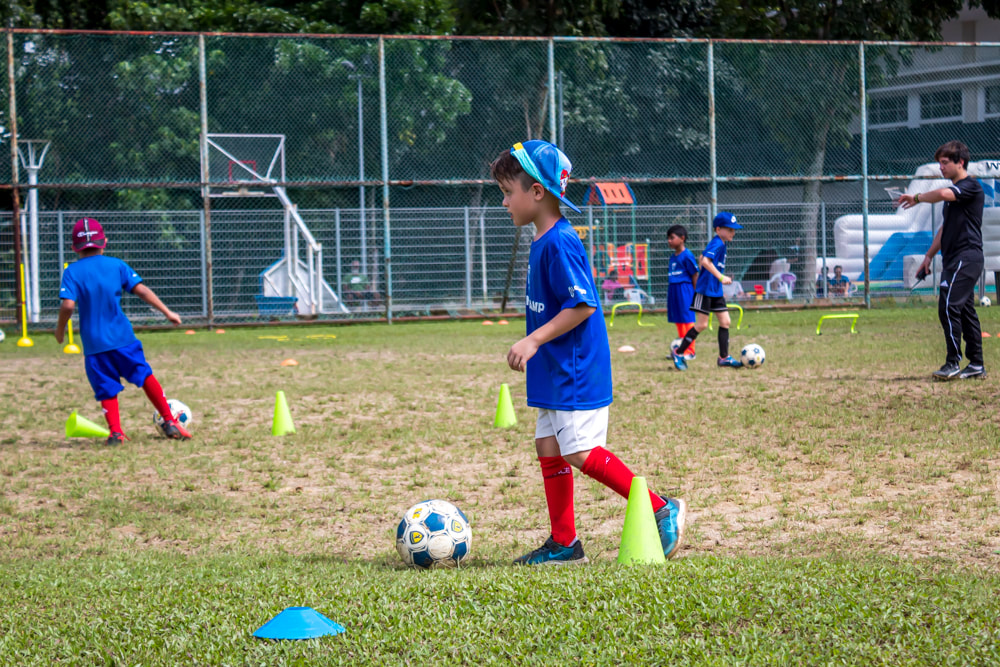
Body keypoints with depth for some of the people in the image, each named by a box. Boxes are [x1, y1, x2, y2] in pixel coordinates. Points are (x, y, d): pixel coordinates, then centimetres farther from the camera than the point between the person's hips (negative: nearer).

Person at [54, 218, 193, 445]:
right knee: (145, 376, 10)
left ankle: (115, 432, -3)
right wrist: (167, 312, 2)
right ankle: (170, 422, 12)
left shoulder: (72, 272, -2)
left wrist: (60, 329, 3)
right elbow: (141, 290, -3)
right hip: (122, 337, 1)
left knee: (106, 388, 7)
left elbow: (68, 305, -13)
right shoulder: (116, 265, 2)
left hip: (94, 342, -1)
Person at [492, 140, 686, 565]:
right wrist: (533, 347, 21)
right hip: (556, 372, 10)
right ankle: (563, 543, 15)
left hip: (576, 373, -10)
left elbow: (582, 304, -24)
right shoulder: (542, 242, 12)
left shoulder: (559, 243, -18)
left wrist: (533, 341, -23)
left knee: (580, 453, -11)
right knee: (549, 448, 10)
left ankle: (661, 510, -2)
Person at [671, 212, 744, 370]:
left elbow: (702, 259, 24)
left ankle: (724, 357, 12)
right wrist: (721, 277, -33)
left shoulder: (720, 244, 12)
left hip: (716, 291, 10)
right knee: (701, 324, -6)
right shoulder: (717, 244, -16)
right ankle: (678, 353, 4)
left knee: (725, 321, 7)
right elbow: (705, 261, -31)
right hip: (706, 289, -10)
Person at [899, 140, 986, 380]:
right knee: (965, 310, 9)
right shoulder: (955, 192, 21)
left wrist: (917, 198, -14)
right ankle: (976, 365, 11)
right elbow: (945, 228, 28)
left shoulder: (971, 186, -10)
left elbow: (942, 194, -30)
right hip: (954, 260, 10)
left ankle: (953, 362, -14)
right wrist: (929, 255, 24)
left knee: (948, 306, -16)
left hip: (966, 257, -10)